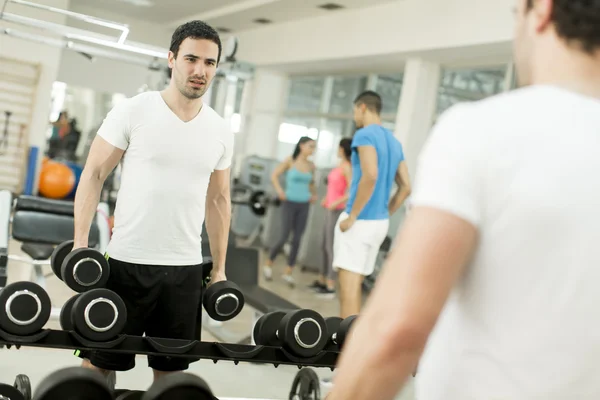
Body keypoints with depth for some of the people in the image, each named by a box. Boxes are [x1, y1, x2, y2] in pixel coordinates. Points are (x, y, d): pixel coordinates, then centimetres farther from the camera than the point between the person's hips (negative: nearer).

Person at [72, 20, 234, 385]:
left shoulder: (221, 130, 6)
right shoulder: (133, 111, -5)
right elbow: (94, 176, -3)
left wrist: (220, 267, 11)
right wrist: (81, 242, -13)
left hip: (185, 268, 3)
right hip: (127, 262, -3)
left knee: (172, 366, 12)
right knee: (99, 361, 6)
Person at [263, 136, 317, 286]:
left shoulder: (311, 165, 5)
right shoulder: (290, 161, -6)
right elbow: (274, 175, 0)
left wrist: (314, 194, 9)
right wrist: (280, 191, -11)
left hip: (304, 205, 4)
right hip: (289, 203, -4)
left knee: (297, 239, 1)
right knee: (284, 237, -7)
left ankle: (288, 272, 12)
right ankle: (268, 264, 17)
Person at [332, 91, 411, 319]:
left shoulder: (365, 135, -10)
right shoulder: (394, 142, 15)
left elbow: (370, 176, -26)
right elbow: (406, 187, 14)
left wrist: (352, 216, -19)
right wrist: (384, 214, 16)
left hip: (359, 221, -9)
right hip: (380, 223, 9)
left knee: (348, 285, -5)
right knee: (355, 283, 17)